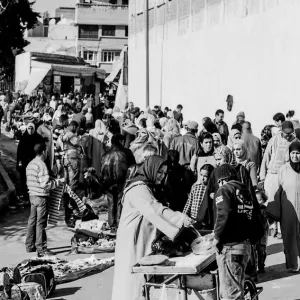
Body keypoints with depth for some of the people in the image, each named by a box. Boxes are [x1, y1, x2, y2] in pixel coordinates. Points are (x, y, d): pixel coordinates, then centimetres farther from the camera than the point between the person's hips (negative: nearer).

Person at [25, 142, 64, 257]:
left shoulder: (30, 164, 10)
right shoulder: (41, 165, -18)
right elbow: (45, 184, -22)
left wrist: (52, 180, 19)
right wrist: (58, 181, -10)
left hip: (32, 195, 9)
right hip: (41, 197, -9)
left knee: (32, 221, 14)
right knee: (41, 223, -4)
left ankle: (30, 245, 22)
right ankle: (41, 249, 0)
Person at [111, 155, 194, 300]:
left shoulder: (147, 188, 19)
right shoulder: (139, 189, -15)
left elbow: (153, 213, 15)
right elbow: (156, 210, -28)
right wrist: (181, 218, -35)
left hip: (143, 242, 10)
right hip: (133, 243, -10)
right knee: (134, 280, -7)